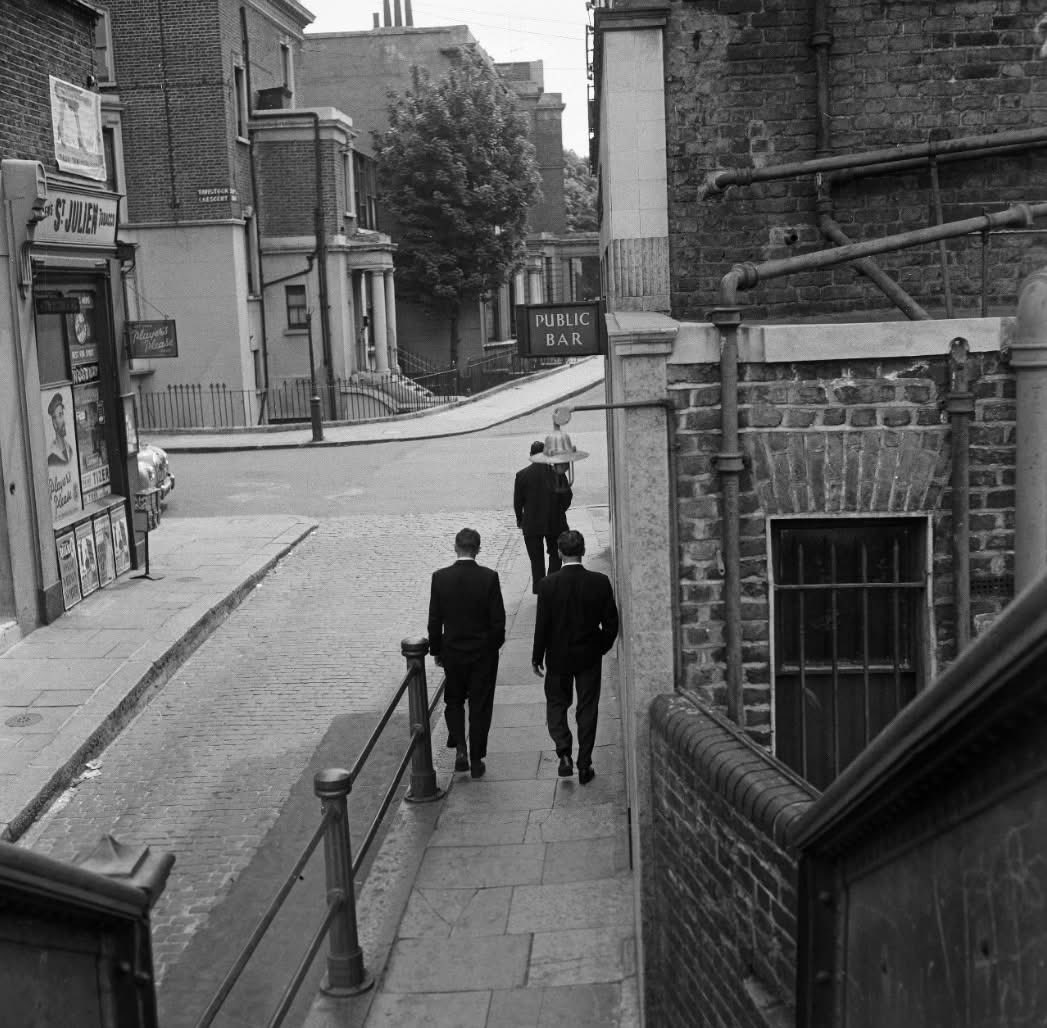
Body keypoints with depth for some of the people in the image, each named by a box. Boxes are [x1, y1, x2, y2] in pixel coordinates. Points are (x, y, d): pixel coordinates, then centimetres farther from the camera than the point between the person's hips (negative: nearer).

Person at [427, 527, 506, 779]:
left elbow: (434, 620, -4)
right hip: (484, 653, -1)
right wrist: (495, 645, 7)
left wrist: (436, 651, 8)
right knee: (480, 706, 9)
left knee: (454, 702, 20)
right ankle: (476, 761, 14)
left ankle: (460, 748, 4)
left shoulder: (440, 578, -9)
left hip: (452, 652, 1)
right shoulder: (489, 577, -13)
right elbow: (498, 619, -10)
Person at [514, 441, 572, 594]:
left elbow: (517, 502, -4)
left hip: (532, 525, -1)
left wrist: (520, 520, 11)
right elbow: (567, 496, -3)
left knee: (536, 560, 9)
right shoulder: (557, 472, -8)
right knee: (555, 555, 18)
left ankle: (539, 591, 10)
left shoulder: (522, 475, -9)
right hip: (555, 523, 1)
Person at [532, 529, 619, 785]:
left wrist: (537, 657, 2)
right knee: (588, 709, 12)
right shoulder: (600, 582, -11)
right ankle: (584, 766, 15)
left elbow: (542, 625, -11)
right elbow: (611, 622, -4)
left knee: (556, 703, 18)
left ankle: (564, 753, 0)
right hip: (589, 657, 1)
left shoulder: (548, 584, -16)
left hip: (558, 657, -1)